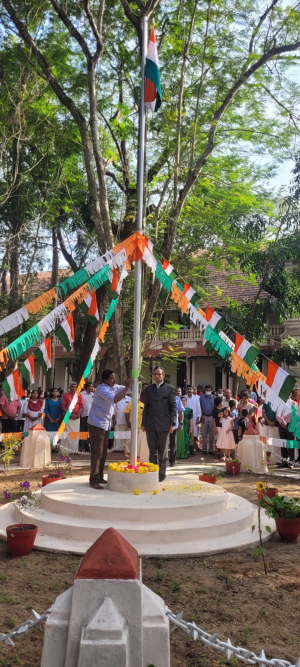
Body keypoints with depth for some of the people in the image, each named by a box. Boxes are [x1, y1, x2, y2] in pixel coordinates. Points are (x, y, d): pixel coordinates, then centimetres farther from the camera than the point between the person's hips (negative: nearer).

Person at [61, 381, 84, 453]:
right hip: (68, 417, -2)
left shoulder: (79, 395, 7)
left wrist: (78, 415, -7)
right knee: (68, 433, -2)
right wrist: (69, 414, -9)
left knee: (76, 433, 3)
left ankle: (75, 449, 8)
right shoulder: (66, 395, 1)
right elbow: (63, 406, -2)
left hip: (77, 417, 2)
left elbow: (81, 406, 5)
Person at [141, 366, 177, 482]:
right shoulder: (148, 389, 12)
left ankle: (162, 474, 15)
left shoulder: (169, 389, 1)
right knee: (152, 451, 9)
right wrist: (143, 423, 8)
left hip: (164, 425, -3)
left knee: (162, 451, 7)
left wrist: (172, 423, -8)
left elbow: (173, 407, -1)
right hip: (150, 425, 3)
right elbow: (146, 407, 13)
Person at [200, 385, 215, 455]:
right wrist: (201, 417, -3)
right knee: (204, 434, 2)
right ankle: (204, 449, 6)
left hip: (212, 417, 0)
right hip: (204, 417, 0)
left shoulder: (214, 398, 5)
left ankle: (211, 449, 9)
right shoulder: (201, 398, 5)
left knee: (212, 434, 3)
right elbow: (200, 408, 5)